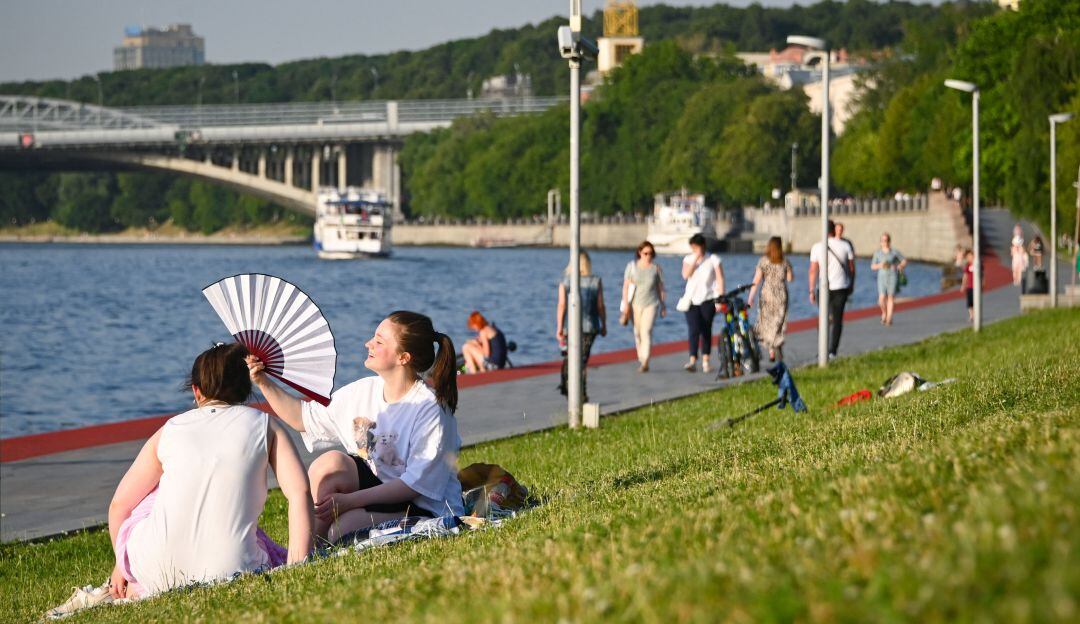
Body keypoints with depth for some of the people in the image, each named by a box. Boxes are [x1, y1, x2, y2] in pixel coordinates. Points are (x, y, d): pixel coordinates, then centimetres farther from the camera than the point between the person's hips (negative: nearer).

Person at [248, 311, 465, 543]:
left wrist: (351, 500, -25)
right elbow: (303, 417, 13)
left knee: (342, 530, -31)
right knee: (331, 462, -21)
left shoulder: (430, 409, -17)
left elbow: (417, 483, -21)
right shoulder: (363, 391, 5)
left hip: (426, 510, -6)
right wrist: (263, 382, 1)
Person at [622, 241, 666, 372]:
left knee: (646, 332, -14)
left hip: (651, 304, -2)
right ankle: (641, 357, 30)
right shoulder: (632, 266, 0)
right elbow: (626, 286, 0)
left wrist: (663, 306, 10)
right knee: (638, 332, 11)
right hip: (635, 304, 2)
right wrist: (626, 303, -9)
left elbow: (660, 288, 7)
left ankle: (645, 363, -18)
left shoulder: (656, 268, -1)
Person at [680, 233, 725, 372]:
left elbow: (720, 279, -2)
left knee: (706, 330, 4)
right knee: (693, 330, -11)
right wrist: (695, 258, -15)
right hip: (692, 299, 1)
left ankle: (705, 361, 13)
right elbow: (685, 275, -11)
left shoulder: (713, 259, -1)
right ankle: (692, 361, -19)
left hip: (708, 299, -1)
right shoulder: (688, 259, 6)